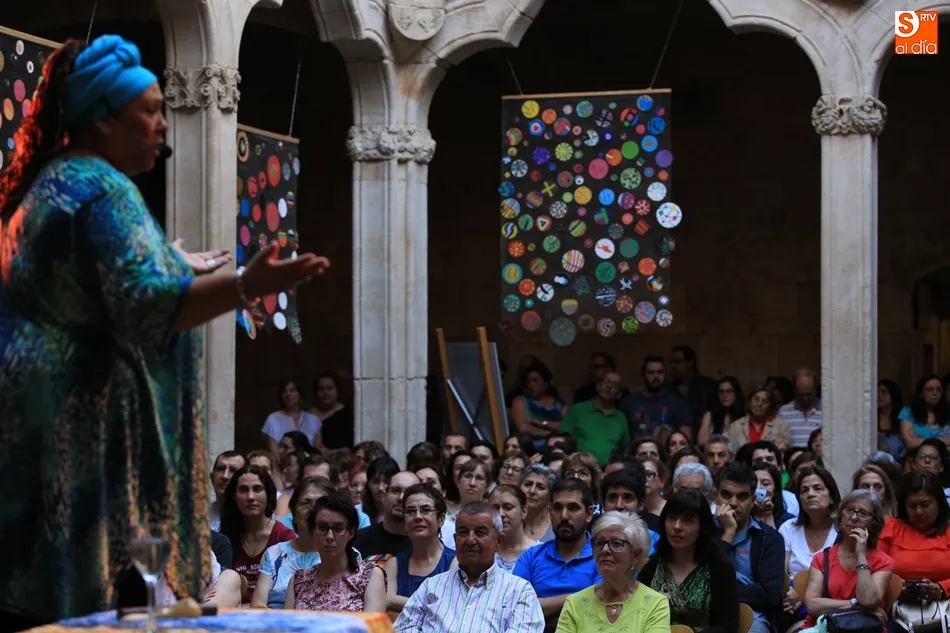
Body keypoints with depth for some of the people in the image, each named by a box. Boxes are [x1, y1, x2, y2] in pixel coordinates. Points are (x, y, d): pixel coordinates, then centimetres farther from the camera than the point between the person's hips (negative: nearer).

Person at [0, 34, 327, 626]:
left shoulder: (53, 179, 17)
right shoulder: (103, 190, -14)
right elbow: (144, 307, -25)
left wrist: (182, 266, 36)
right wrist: (245, 286, -35)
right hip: (78, 415, -10)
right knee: (86, 585, -7)